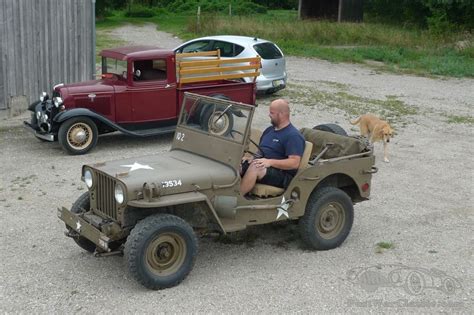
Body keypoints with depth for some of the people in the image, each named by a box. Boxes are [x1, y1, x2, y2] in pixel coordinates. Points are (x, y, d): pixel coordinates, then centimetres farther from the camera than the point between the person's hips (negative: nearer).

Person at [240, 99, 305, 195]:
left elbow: (294, 163, -17)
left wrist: (270, 162, -25)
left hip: (282, 175, -8)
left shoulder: (293, 136, -8)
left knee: (254, 168, -35)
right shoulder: (269, 130, 20)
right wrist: (252, 158, 2)